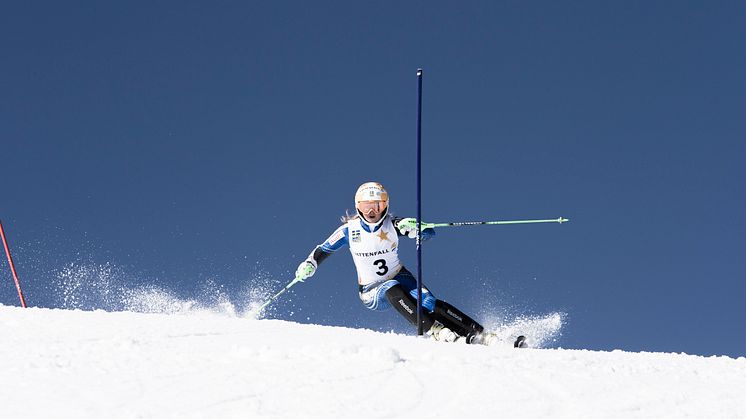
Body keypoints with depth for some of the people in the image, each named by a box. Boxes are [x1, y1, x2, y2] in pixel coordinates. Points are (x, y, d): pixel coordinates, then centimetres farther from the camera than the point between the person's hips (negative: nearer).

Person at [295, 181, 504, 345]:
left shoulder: (393, 225, -12)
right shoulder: (349, 229, -10)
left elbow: (429, 232, -21)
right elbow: (323, 249, 4)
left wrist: (414, 227, -42)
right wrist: (310, 264, -15)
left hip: (400, 278, 1)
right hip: (372, 293, -1)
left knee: (430, 303, -26)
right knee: (393, 289, -36)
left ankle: (479, 335, -28)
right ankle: (438, 332, -42)